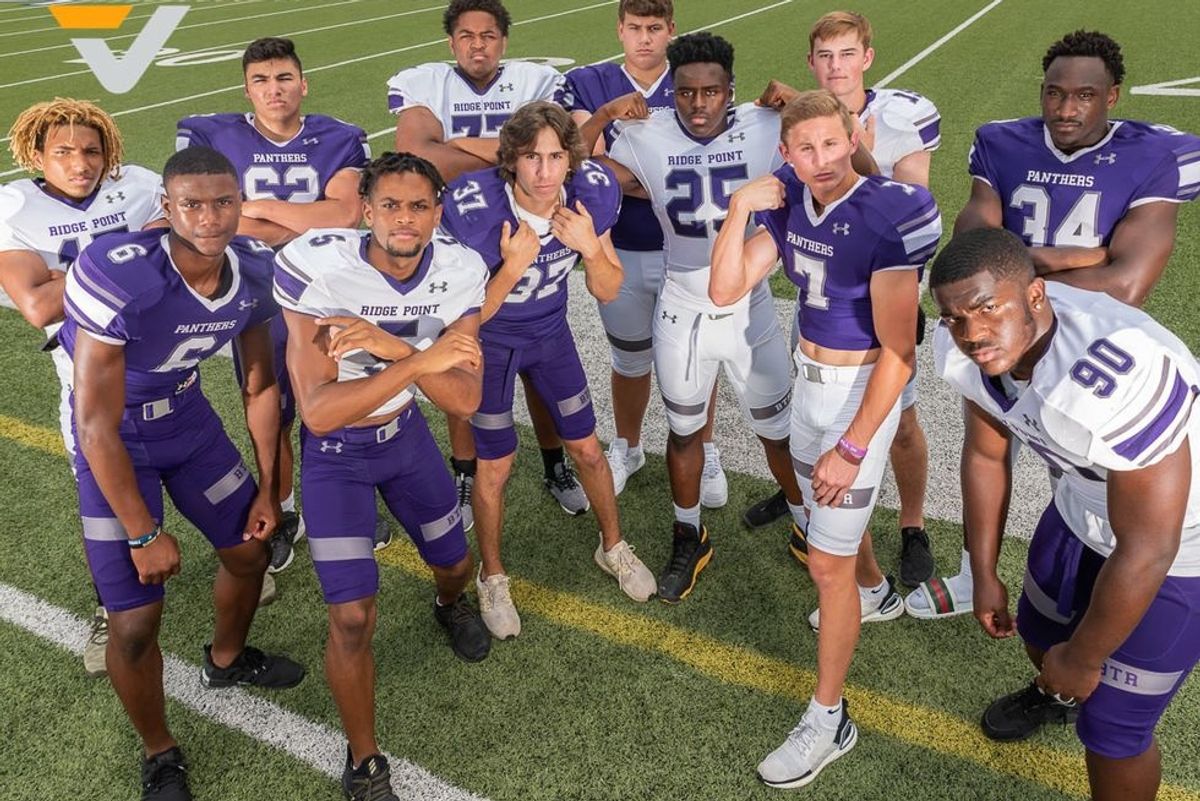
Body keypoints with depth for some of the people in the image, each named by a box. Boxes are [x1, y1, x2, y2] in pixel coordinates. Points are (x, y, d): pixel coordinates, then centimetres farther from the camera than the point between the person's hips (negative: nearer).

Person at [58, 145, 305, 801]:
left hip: (190, 421, 6)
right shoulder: (118, 275, -34)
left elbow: (260, 386, -1)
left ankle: (226, 660, 51)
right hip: (115, 444, -5)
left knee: (249, 551, 18)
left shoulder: (254, 269, -15)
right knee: (135, 620, -7)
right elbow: (98, 425, -28)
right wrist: (143, 533, -21)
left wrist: (267, 488, 4)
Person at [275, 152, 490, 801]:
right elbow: (318, 413, -35)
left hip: (406, 433, 4)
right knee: (352, 618, -10)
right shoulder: (316, 267, -30)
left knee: (455, 563, 20)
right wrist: (423, 359, -42)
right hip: (334, 454, -4)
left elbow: (465, 399, -22)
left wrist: (390, 345, -38)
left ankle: (449, 603, 61)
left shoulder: (459, 270, -17)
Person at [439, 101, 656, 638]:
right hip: (489, 339, -3)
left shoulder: (591, 194, -21)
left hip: (550, 331, 4)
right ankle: (491, 576, 30)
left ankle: (613, 548, 38)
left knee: (587, 447, 12)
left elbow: (608, 292, -10)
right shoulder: (474, 208, -32)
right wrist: (512, 267, -40)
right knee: (495, 465, 4)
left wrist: (590, 247, -30)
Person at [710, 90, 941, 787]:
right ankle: (876, 593, 60)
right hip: (809, 377, 7)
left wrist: (852, 447, -21)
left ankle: (829, 720, 15)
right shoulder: (788, 204, -3)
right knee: (831, 508, 28)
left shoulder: (886, 216, -23)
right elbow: (725, 292, -5)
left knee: (826, 562, -2)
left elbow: (898, 350, -22)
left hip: (861, 390, -7)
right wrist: (739, 211, -17)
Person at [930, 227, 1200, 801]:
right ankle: (1055, 693, 63)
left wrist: (1083, 660, -17)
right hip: (1084, 506, 7)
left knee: (1110, 726, 2)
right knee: (1039, 635, 27)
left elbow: (1147, 552, -32)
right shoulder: (965, 348, -19)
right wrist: (984, 574, 8)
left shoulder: (1117, 374, -43)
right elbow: (986, 454, 0)